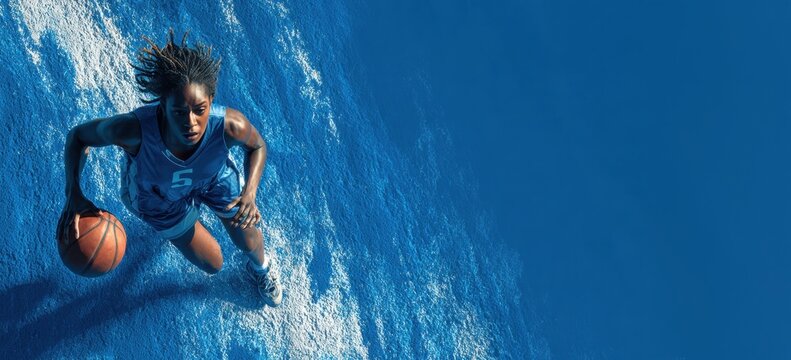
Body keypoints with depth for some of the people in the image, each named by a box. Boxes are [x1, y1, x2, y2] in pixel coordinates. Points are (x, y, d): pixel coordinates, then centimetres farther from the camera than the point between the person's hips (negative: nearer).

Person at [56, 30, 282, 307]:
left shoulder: (230, 125, -43)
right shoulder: (134, 130, -47)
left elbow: (257, 146, -17)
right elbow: (79, 135, -25)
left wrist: (249, 193, -34)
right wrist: (73, 195, -40)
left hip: (216, 178, 1)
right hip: (160, 198, -1)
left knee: (248, 241, 27)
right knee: (212, 265, 21)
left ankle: (261, 268, 69)